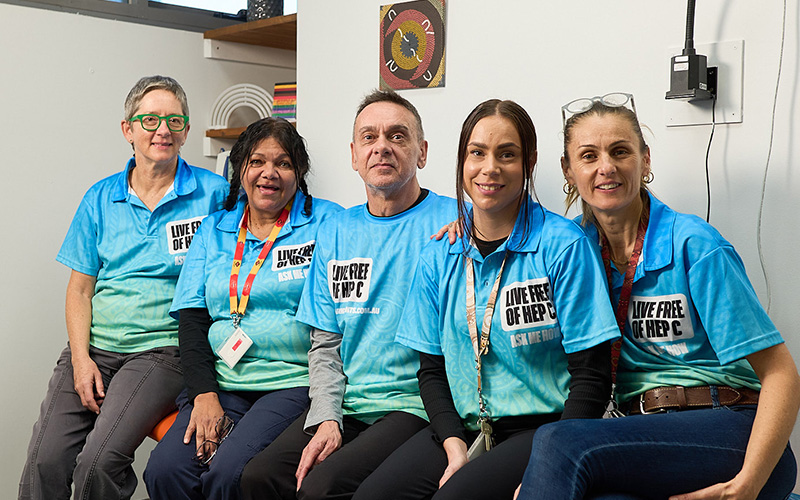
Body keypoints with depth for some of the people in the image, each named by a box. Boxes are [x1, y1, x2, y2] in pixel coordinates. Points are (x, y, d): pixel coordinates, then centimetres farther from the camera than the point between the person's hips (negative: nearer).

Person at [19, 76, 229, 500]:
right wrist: (81, 359, -5)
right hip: (94, 348, 3)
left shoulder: (213, 194, 2)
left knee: (99, 462, -24)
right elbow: (80, 289, 11)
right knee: (44, 463, -16)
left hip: (162, 349, -3)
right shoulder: (101, 199, 11)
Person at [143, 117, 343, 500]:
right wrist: (204, 395, -5)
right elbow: (192, 321, 10)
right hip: (222, 382, 4)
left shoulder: (325, 222, 3)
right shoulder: (214, 230, 15)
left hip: (294, 385, -4)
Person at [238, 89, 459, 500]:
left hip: (414, 406, -5)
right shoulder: (335, 232, 14)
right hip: (346, 405, 5)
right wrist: (326, 419, 0)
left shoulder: (452, 222, -3)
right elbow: (325, 344, 12)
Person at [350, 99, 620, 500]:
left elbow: (591, 376, -7)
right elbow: (431, 370, 10)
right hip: (461, 427, 4)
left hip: (544, 426, -4)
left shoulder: (564, 246, -6)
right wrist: (455, 447, -7)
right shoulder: (437, 258, 8)